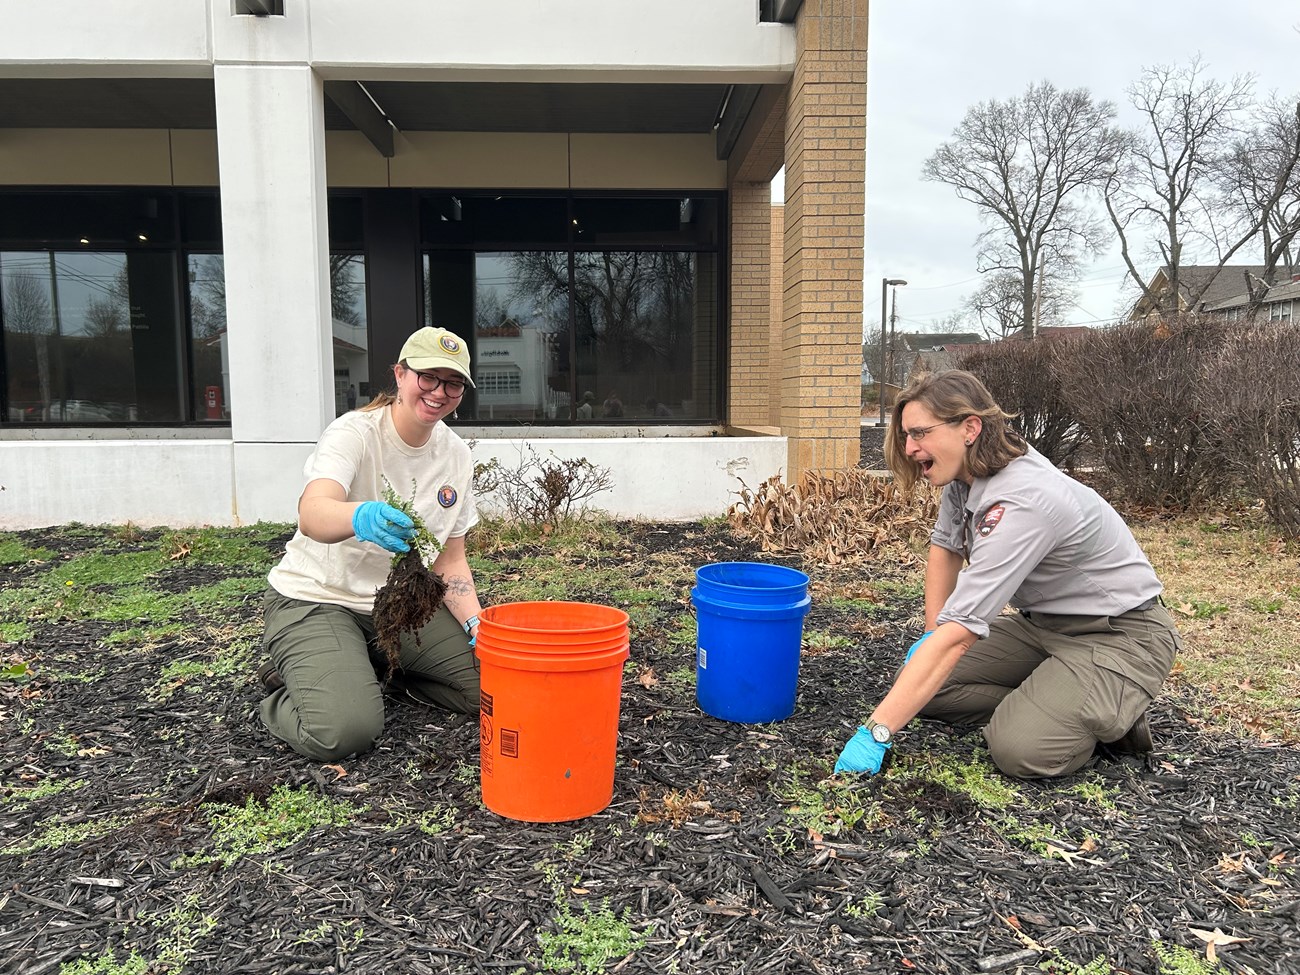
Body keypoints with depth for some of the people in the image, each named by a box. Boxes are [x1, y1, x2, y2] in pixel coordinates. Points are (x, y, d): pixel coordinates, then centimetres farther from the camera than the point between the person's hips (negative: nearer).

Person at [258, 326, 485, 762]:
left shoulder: (456, 455, 0)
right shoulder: (354, 433, -17)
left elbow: (450, 561, 6)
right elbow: (312, 514, -38)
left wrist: (475, 624, -10)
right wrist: (362, 517, -61)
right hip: (317, 599, -6)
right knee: (342, 731, -28)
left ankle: (374, 665, 13)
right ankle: (297, 678, 6)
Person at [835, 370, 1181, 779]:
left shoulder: (1020, 501, -34)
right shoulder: (966, 470, -8)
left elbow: (957, 633, -37)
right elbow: (945, 549, 13)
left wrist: (875, 733, -37)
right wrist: (932, 636, 5)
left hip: (1120, 634, -8)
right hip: (1044, 623, 8)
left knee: (1019, 749, -28)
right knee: (917, 682, -5)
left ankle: (1114, 715, 0)